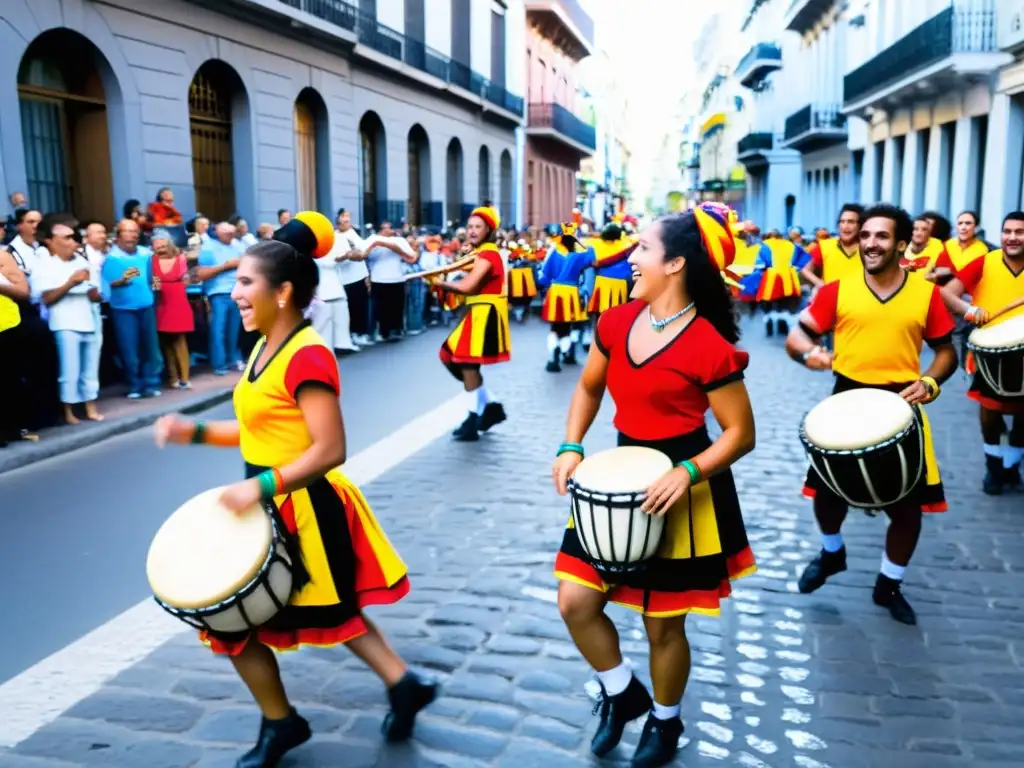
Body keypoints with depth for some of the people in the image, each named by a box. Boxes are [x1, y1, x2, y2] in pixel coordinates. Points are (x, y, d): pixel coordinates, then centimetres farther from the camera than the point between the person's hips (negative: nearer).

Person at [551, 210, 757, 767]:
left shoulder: (709, 346, -19)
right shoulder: (616, 323, -1)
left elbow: (740, 434, -13)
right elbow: (589, 388, 13)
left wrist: (687, 473, -28)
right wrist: (570, 448, -1)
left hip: (680, 488, -6)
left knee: (663, 624, 9)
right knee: (576, 601, 4)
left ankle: (666, 722, 38)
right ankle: (622, 694, 32)